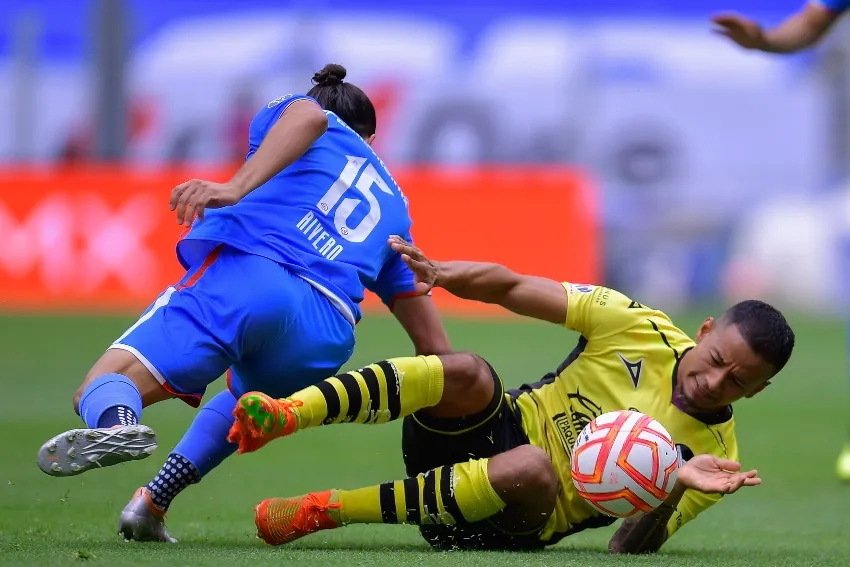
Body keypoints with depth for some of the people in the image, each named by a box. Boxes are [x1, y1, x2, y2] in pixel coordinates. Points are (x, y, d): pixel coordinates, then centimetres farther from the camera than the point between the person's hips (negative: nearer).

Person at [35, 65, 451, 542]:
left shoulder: (286, 110, 26)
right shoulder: (393, 202, 36)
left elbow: (307, 116, -3)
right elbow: (433, 344, 32)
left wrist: (237, 186, -17)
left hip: (246, 270, -4)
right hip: (326, 339, 4)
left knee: (101, 389, -12)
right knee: (244, 401, 37)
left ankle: (115, 423, -51)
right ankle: (154, 503, 13)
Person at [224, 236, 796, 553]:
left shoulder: (715, 453, -3)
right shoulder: (639, 328, -3)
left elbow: (633, 548, -8)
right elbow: (512, 287, -2)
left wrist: (674, 489, -28)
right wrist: (441, 274, -21)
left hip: (520, 525, -1)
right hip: (494, 433, 1)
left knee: (534, 469, -40)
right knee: (465, 373, -33)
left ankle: (325, 510, -31)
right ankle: (285, 413, -43)